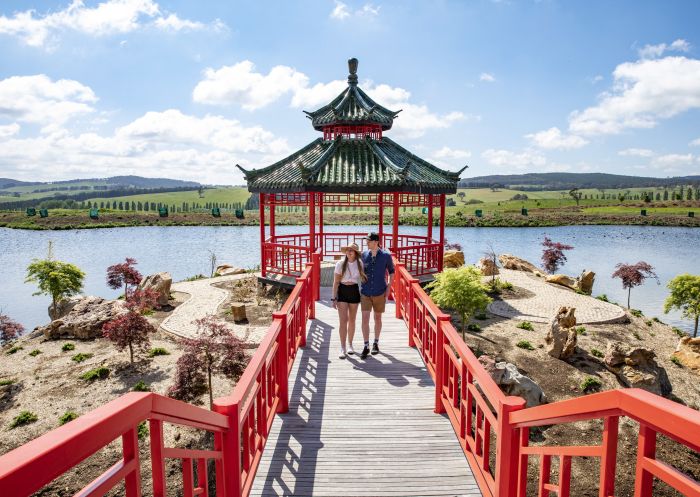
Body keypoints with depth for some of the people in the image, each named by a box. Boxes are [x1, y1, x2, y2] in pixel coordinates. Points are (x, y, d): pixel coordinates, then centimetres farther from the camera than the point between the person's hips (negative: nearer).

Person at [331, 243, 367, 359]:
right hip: (342, 291, -2)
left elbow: (363, 279, 14)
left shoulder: (360, 264, -2)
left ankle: (350, 345, 28)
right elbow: (336, 282, -7)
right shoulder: (340, 264, -10)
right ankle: (343, 349, -3)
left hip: (354, 291, 3)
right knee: (343, 320, -8)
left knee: (352, 320, 13)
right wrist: (334, 298, -9)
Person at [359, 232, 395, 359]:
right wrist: (361, 286, 9)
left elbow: (391, 272, 5)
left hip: (379, 292, -1)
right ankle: (366, 346, 5)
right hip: (365, 293, 1)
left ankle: (376, 343, 27)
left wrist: (388, 288, -1)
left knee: (377, 318, 12)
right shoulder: (364, 254, 0)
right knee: (365, 318, -5)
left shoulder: (386, 256, -6)